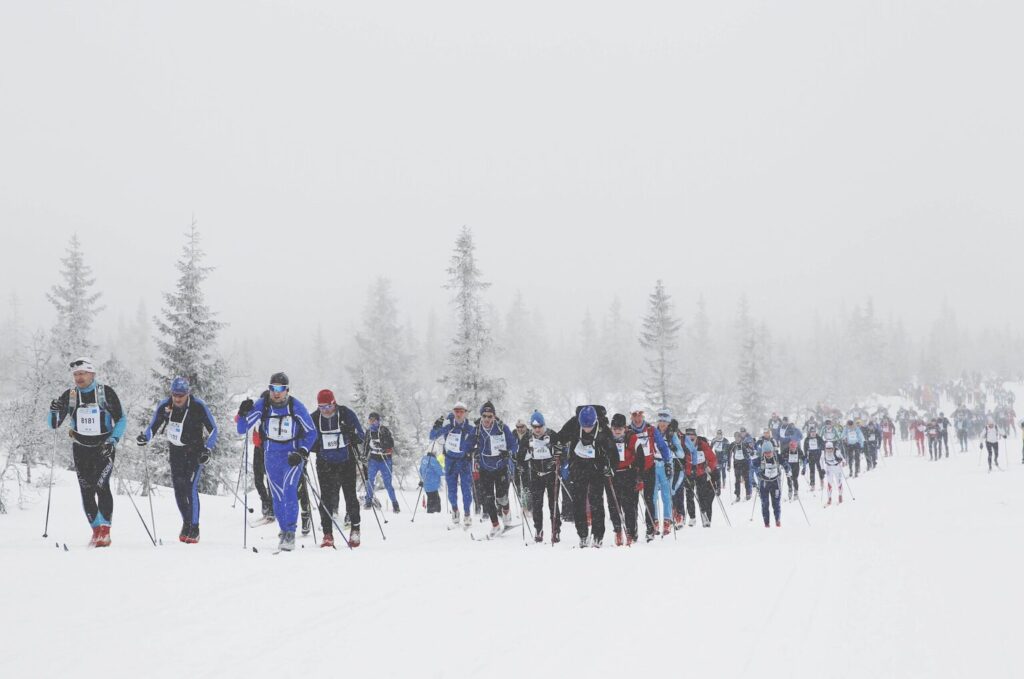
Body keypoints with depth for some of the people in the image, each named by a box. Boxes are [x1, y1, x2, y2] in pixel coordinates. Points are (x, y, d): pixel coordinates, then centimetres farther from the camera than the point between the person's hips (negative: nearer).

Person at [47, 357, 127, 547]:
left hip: (104, 447, -3)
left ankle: (105, 530, -16)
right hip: (81, 448, 3)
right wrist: (54, 411, -18)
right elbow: (53, 424, 4)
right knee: (86, 490, 0)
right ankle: (96, 531, 9)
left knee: (101, 485, -19)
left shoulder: (106, 392, -6)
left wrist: (114, 439, -15)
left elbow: (121, 419, 0)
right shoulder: (69, 395, 2)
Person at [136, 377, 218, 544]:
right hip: (176, 451, 4)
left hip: (195, 452, -3)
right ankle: (186, 523, 20)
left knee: (190, 487, -15)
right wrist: (145, 437, -20)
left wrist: (207, 449, -23)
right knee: (178, 488, 0)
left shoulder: (198, 406, -19)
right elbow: (153, 427, 1)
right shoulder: (164, 406, -10)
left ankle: (194, 528, -8)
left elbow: (213, 429, -11)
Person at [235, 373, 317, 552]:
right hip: (271, 455, 3)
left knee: (289, 490, -21)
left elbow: (311, 432, -2)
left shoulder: (296, 406, -11)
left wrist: (302, 453, -15)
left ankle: (290, 533, -20)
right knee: (278, 497, 4)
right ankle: (284, 532, 19)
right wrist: (243, 413, -25)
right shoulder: (262, 405, -7)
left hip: (293, 455, -3)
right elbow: (241, 429, -5)